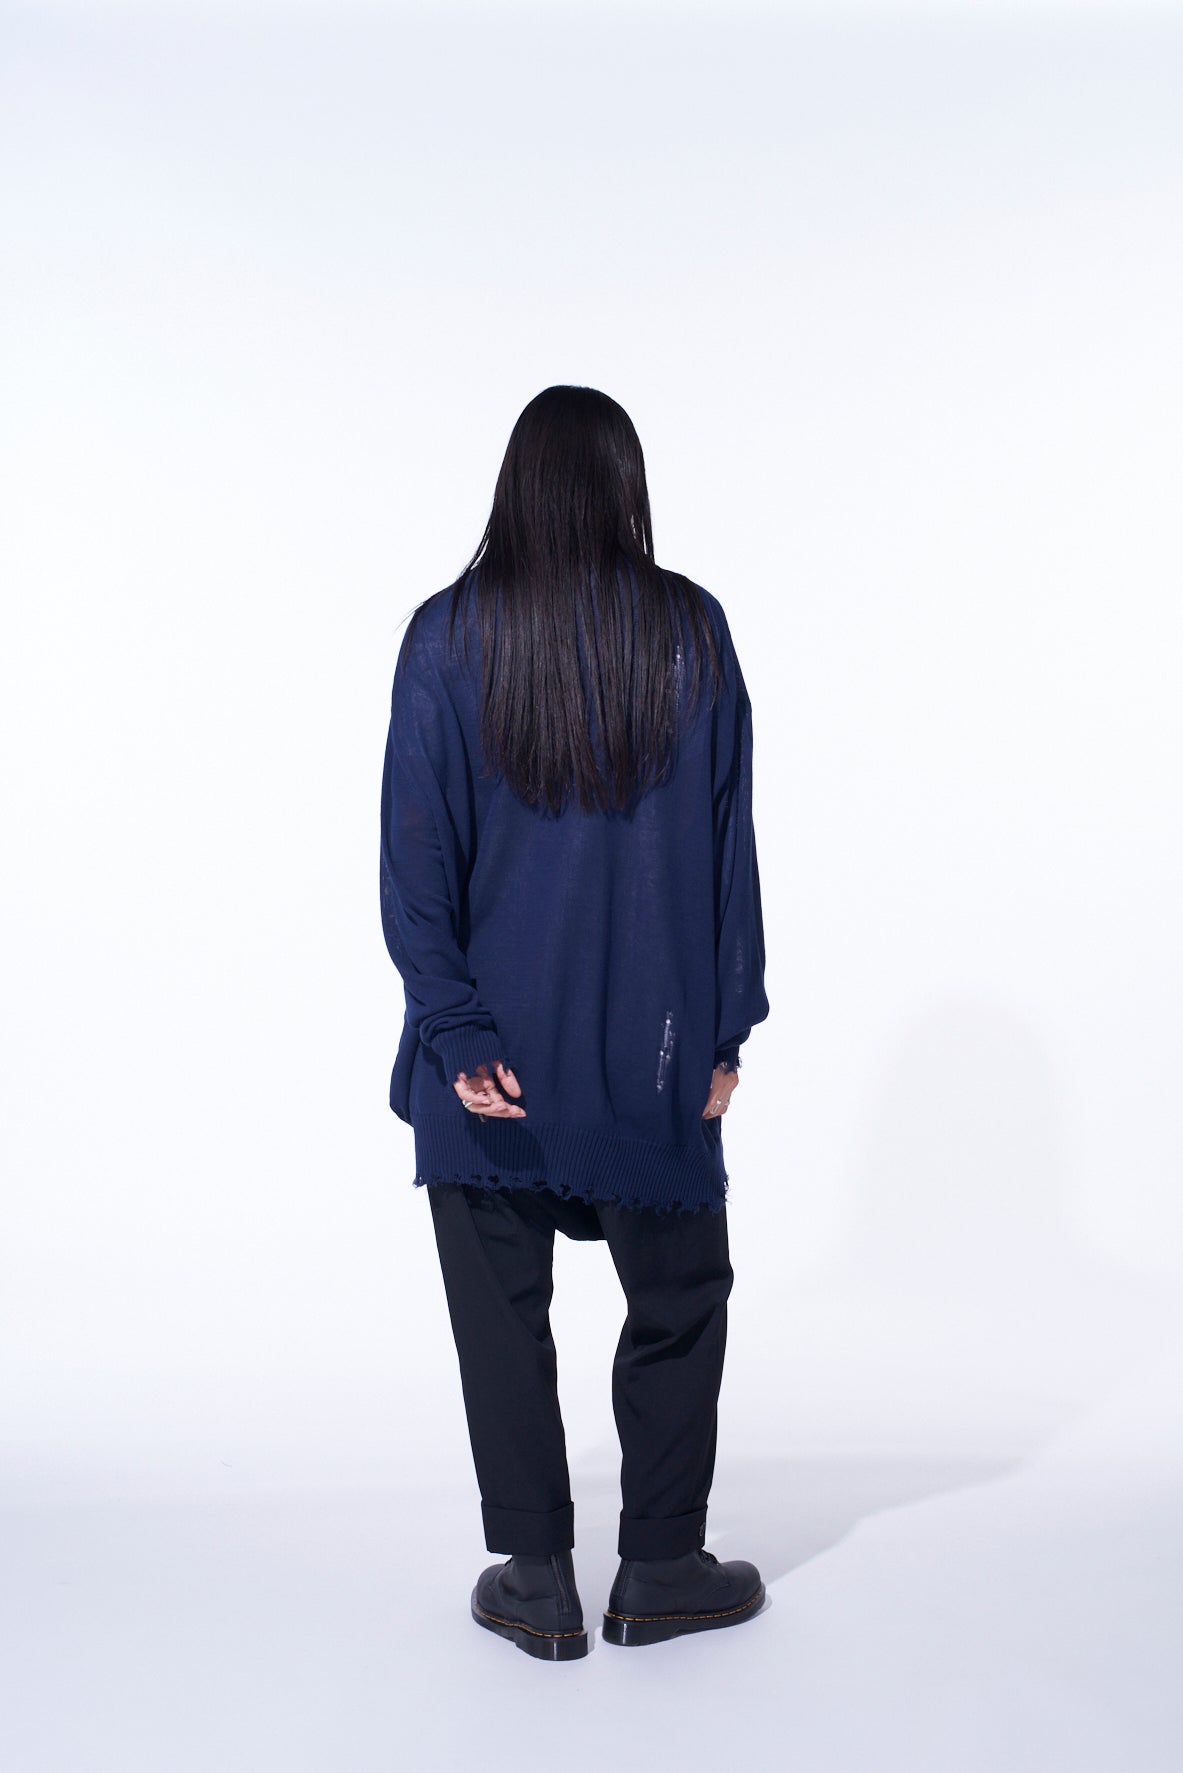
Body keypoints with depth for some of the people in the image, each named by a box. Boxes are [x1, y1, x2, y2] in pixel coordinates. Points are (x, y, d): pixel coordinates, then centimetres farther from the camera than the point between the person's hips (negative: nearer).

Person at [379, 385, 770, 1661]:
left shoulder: (449, 633, -4)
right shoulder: (690, 629, -3)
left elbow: (416, 850, -7)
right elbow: (728, 838, -2)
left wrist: (453, 1030, -4)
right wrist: (724, 1026, 4)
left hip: (496, 1042, 0)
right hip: (650, 1038, 0)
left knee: (502, 1306, 12)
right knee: (678, 1295, 16)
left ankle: (537, 1582, 21)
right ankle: (658, 1571, 23)